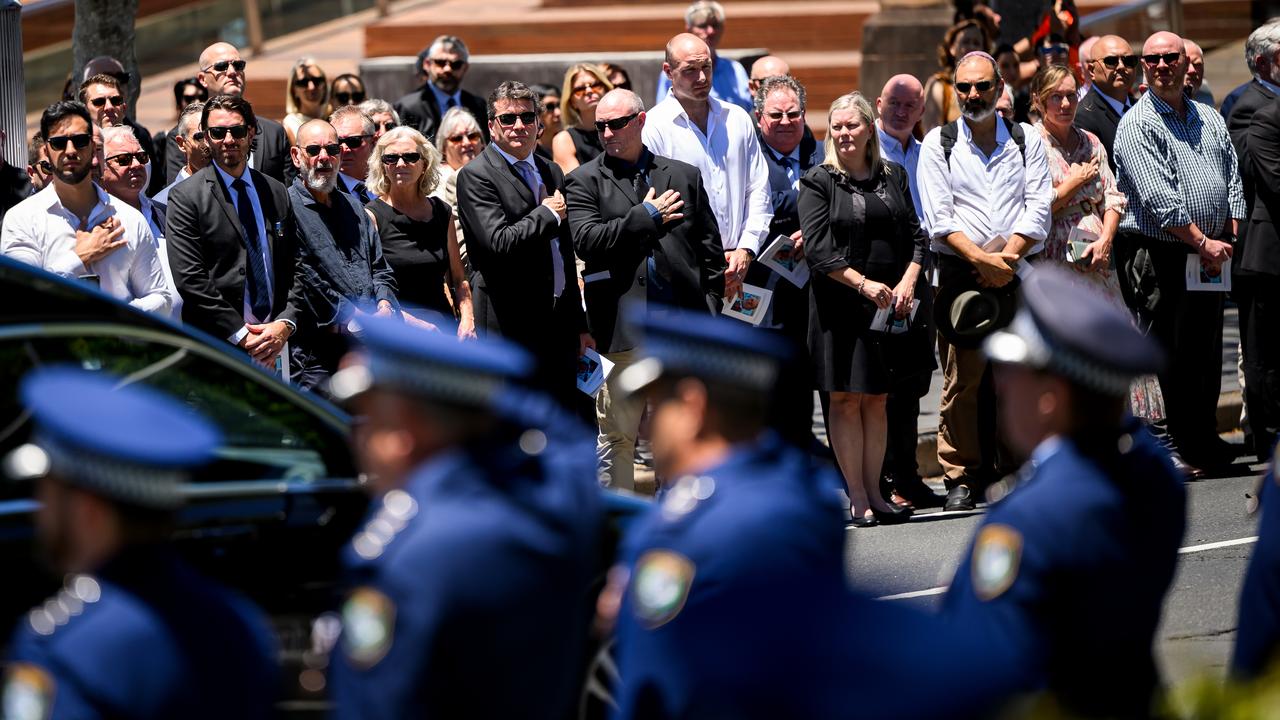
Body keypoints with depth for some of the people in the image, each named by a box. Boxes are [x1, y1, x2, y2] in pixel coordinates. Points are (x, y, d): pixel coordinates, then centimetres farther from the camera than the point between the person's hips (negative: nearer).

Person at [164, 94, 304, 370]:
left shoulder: (276, 192, 13)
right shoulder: (185, 197, -2)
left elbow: (294, 268, 12)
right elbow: (190, 280, -9)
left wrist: (285, 325, -5)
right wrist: (241, 335, -13)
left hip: (274, 340, 4)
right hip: (217, 344, -4)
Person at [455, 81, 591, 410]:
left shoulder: (552, 173, 17)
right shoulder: (476, 176, -7)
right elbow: (500, 242, -21)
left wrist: (579, 324, 22)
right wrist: (547, 213, -8)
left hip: (559, 324, 7)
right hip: (512, 329, -7)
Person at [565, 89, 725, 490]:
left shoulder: (684, 176, 13)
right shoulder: (584, 182, 4)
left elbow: (710, 248, 13)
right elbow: (587, 241, -12)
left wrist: (710, 311, 5)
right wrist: (647, 216, -9)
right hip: (621, 330, -2)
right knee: (616, 434, 2)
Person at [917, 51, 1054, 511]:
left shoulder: (1026, 140, 12)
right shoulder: (938, 144, 7)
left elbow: (1039, 208, 4)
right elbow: (939, 218, -2)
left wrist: (1007, 257, -9)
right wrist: (982, 259, -12)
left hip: (1018, 272, 2)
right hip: (960, 274, -1)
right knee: (962, 379, -6)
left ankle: (1011, 472, 6)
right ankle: (961, 477, -2)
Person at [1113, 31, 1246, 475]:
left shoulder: (1210, 120, 16)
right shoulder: (1137, 125, -6)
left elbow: (1233, 179, 16)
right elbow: (1159, 198, -14)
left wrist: (1230, 238, 1)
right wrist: (1203, 242, -15)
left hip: (1210, 253, 6)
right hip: (1165, 257, -6)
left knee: (1208, 353, 9)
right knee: (1175, 355, -5)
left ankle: (1205, 443, 17)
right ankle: (1187, 451, 0)